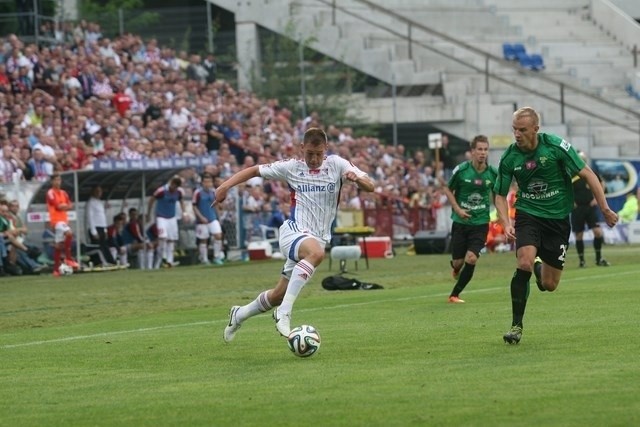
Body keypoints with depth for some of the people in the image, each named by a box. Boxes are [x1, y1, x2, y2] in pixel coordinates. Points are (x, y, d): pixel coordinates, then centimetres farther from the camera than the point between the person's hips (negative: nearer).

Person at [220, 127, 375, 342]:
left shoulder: (337, 164, 1)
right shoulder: (292, 167, 0)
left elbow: (370, 186, -6)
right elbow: (254, 170, 9)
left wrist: (356, 178, -28)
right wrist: (225, 185, -3)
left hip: (318, 239, 4)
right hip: (293, 232, -4)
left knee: (279, 295, 11)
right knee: (316, 252, -39)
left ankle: (239, 315, 39)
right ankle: (284, 312, -38)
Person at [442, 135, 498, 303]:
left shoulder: (493, 173, -5)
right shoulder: (461, 170, -11)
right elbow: (447, 189, 2)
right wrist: (457, 209, -8)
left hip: (481, 222, 1)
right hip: (461, 220, -1)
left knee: (471, 259, -15)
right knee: (458, 262, 3)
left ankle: (454, 294, 0)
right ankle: (455, 268, 44)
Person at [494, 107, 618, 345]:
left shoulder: (556, 146, -14)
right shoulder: (510, 157, -7)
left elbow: (587, 174, -8)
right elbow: (500, 194, 4)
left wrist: (605, 209, -12)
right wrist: (506, 224, -14)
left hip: (558, 218, 0)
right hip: (528, 215, 0)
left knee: (549, 285, 1)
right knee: (524, 264, -26)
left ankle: (540, 268, 40)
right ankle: (516, 325, -13)